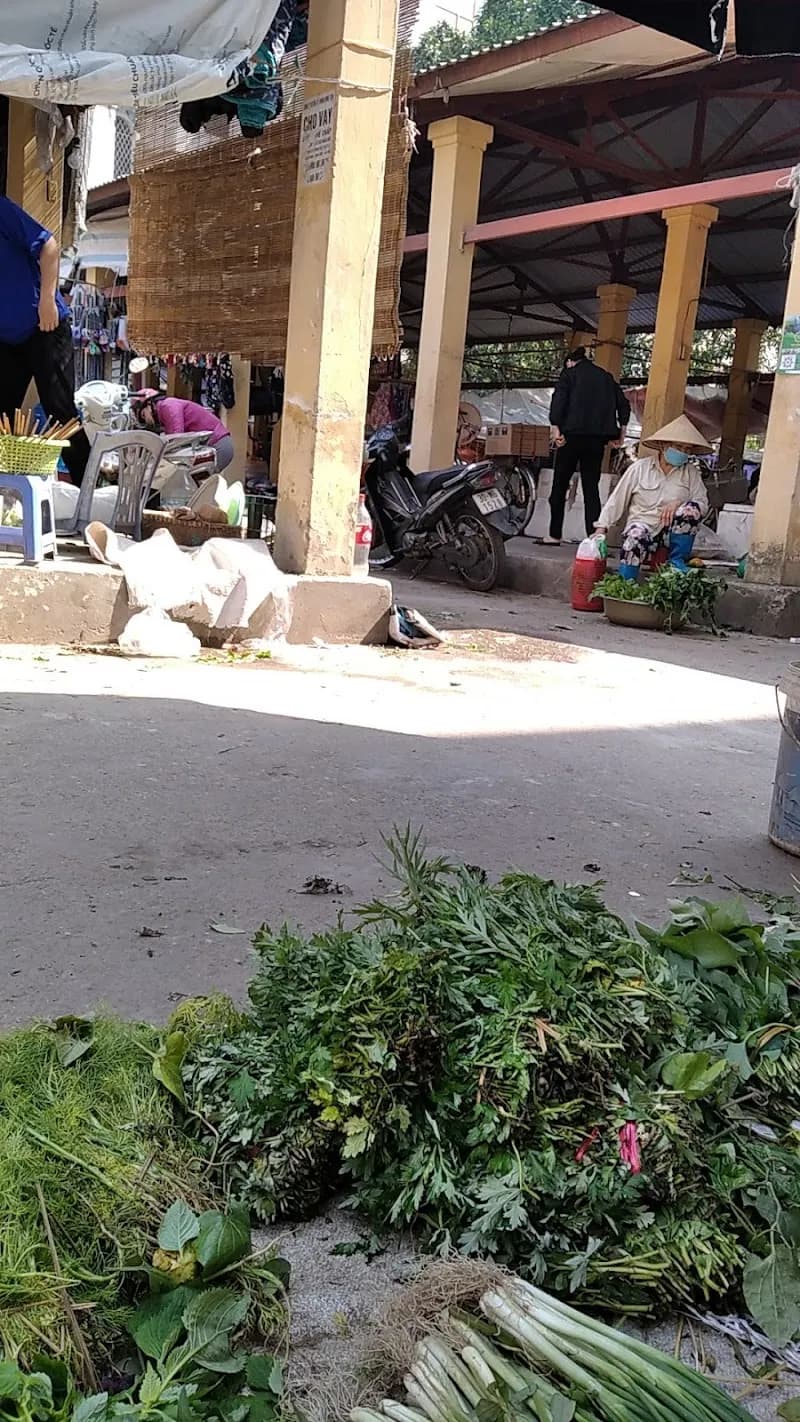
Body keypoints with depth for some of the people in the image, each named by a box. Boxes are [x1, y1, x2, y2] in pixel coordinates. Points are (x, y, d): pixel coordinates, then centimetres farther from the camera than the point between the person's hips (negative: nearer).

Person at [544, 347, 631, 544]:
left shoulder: (569, 373, 6)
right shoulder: (606, 377, 19)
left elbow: (559, 400, -10)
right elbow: (623, 404, 13)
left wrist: (555, 427, -14)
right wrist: (621, 430, 16)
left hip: (574, 433, -4)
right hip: (598, 438, 4)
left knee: (560, 485, 6)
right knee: (591, 487, 6)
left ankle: (555, 535, 6)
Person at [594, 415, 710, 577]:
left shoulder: (691, 472, 8)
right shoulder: (640, 467, 3)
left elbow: (703, 503, -1)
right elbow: (616, 501, 3)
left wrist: (679, 502, -20)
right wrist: (601, 528, -5)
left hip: (673, 530, 2)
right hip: (642, 524, -2)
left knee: (692, 508, -25)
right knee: (635, 537, -36)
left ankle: (678, 562, -13)